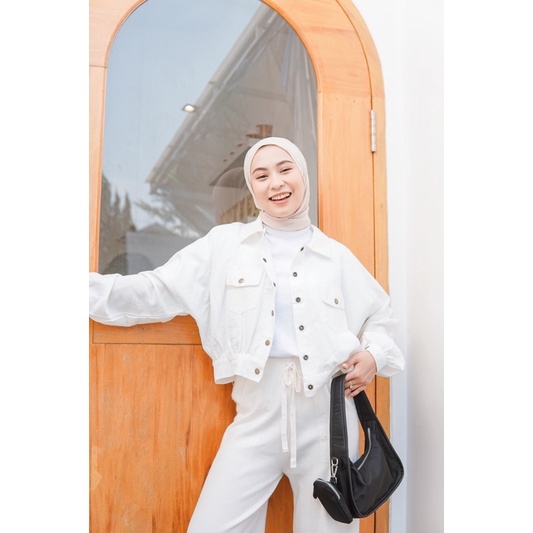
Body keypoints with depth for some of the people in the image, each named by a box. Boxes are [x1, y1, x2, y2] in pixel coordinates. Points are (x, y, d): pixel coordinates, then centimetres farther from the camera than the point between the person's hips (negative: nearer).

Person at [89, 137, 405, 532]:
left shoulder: (336, 256, 11)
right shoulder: (224, 244, 8)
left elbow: (381, 315, 21)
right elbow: (158, 292, 4)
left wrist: (375, 354, 2)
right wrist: (91, 287, -5)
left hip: (327, 413, 1)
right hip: (259, 413, -1)